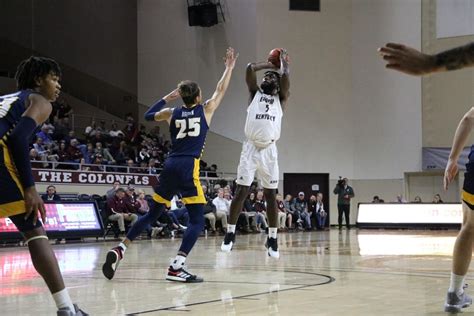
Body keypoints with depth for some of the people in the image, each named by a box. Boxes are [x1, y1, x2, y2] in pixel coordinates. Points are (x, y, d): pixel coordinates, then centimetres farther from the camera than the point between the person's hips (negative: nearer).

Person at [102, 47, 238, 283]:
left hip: (170, 166, 6)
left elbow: (148, 115, 32)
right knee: (197, 220, -3)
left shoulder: (172, 113, 14)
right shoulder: (205, 110, 6)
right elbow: (221, 90, 20)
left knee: (152, 214, 18)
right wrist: (229, 67, 32)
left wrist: (168, 97, 34)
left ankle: (119, 250, 10)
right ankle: (176, 268, -18)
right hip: (188, 168, -6)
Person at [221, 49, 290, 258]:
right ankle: (230, 233, 7)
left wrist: (283, 61, 14)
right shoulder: (255, 93, 13)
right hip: (250, 148, 0)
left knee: (271, 195, 2)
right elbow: (250, 68, 1)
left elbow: (286, 76, -3)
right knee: (241, 192, -1)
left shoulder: (280, 98, 12)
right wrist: (268, 64, 15)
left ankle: (272, 239, 7)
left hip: (269, 151, 0)